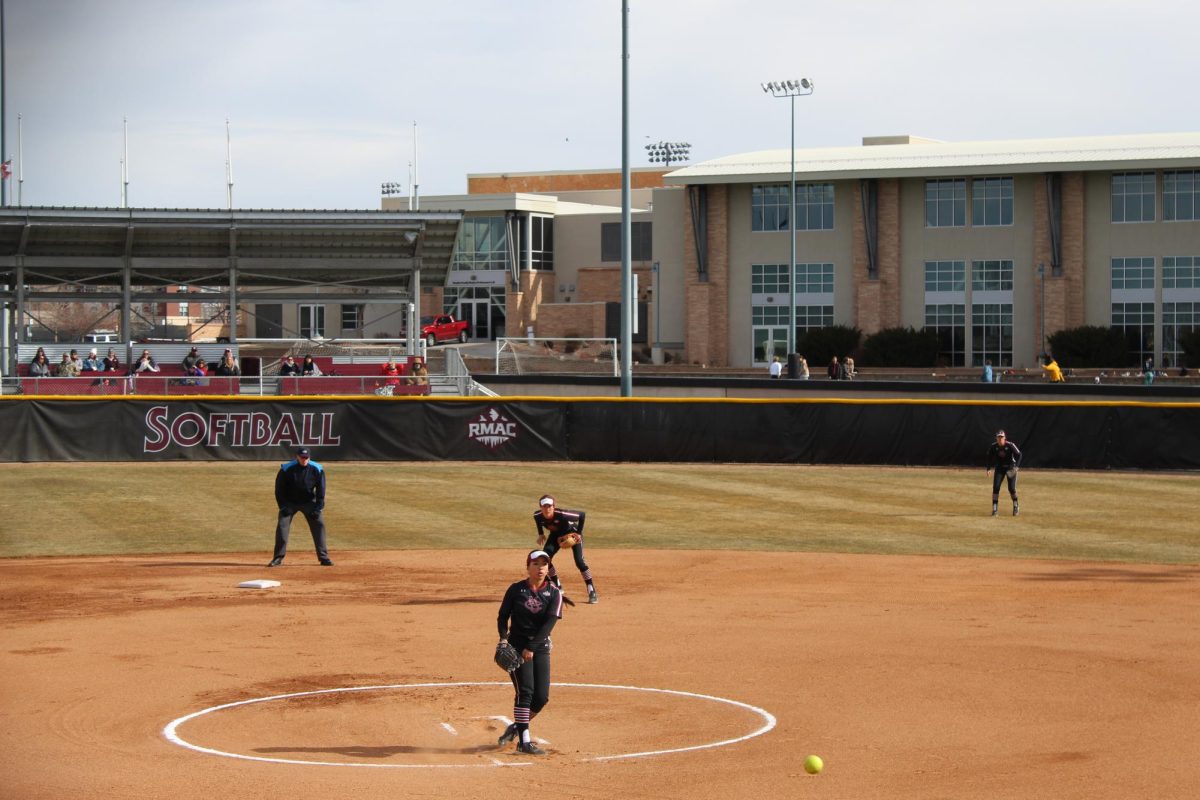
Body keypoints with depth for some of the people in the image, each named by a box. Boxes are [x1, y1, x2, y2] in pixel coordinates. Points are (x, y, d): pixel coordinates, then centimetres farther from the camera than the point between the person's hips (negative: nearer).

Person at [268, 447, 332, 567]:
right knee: (282, 525, -13)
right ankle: (278, 558, -4)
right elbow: (279, 489, -9)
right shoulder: (286, 469, -19)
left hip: (309, 502, 1)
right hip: (290, 502, -1)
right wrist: (283, 506, -14)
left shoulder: (317, 469, -14)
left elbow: (321, 489, -5)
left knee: (319, 524, -8)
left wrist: (318, 507, -11)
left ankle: (323, 557, 0)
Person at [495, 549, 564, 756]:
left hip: (540, 647, 3)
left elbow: (549, 622, -10)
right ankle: (524, 741, -13)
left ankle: (516, 727, 21)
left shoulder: (554, 592, 0)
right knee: (525, 692, -14)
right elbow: (502, 616, 4)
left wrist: (531, 648, -19)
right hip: (517, 646, -3)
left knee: (541, 697, -2)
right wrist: (503, 639, -15)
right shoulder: (516, 589, 0)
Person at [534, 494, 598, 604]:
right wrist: (541, 534, -4)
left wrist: (579, 533, -27)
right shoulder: (537, 515, -25)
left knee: (579, 561, -16)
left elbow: (582, 515, -28)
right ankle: (557, 587, 6)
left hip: (572, 533, -5)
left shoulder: (561, 515, -40)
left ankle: (592, 592, -5)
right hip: (556, 535, 5)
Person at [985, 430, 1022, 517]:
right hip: (999, 468, 2)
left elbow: (1018, 455, -14)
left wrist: (1016, 466, -25)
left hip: (1010, 468, -2)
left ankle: (1016, 506, 18)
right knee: (996, 487, -10)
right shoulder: (993, 446, -10)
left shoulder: (1010, 445, -19)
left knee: (1011, 488, -6)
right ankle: (994, 509, -5)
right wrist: (989, 468, -8)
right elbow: (989, 457, 4)